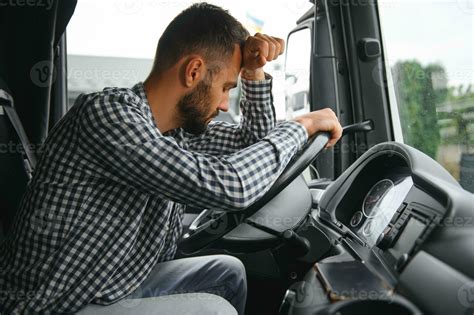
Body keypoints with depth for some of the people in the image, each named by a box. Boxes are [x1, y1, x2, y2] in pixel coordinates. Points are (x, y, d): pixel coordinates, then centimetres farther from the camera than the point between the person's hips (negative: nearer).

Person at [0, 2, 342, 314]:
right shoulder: (107, 111, -27)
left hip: (118, 285, 8)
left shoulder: (178, 126, -2)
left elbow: (251, 142, 13)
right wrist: (302, 125, -18)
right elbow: (227, 187, -33)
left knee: (228, 271, 13)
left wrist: (254, 71, -2)